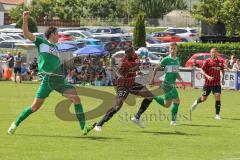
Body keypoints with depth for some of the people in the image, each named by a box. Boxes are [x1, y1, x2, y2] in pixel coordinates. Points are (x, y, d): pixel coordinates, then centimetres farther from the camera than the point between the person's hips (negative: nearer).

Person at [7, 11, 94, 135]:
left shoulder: (55, 47, 23)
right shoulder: (41, 42, 5)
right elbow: (26, 34, -5)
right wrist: (25, 20, -17)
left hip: (59, 80, 6)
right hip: (47, 79, -6)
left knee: (76, 98, -9)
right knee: (35, 106, -4)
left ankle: (83, 127, -11)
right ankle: (16, 124, 15)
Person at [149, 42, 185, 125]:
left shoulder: (177, 60, 14)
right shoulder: (166, 59, -7)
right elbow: (156, 68, -4)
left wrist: (181, 80, 8)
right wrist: (152, 78, -13)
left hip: (173, 84, 8)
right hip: (167, 84, -8)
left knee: (166, 105, 10)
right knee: (176, 101, -13)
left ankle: (153, 97, 27)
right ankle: (173, 120, -4)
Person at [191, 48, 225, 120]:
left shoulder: (220, 62, 2)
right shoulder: (207, 61, -8)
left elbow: (222, 70, 20)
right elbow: (202, 70, -8)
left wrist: (222, 78, 11)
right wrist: (207, 76, -23)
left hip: (217, 84, 2)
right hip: (208, 83, -2)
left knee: (218, 97, -13)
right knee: (204, 98, 10)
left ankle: (217, 114, -6)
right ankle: (196, 102, 45)